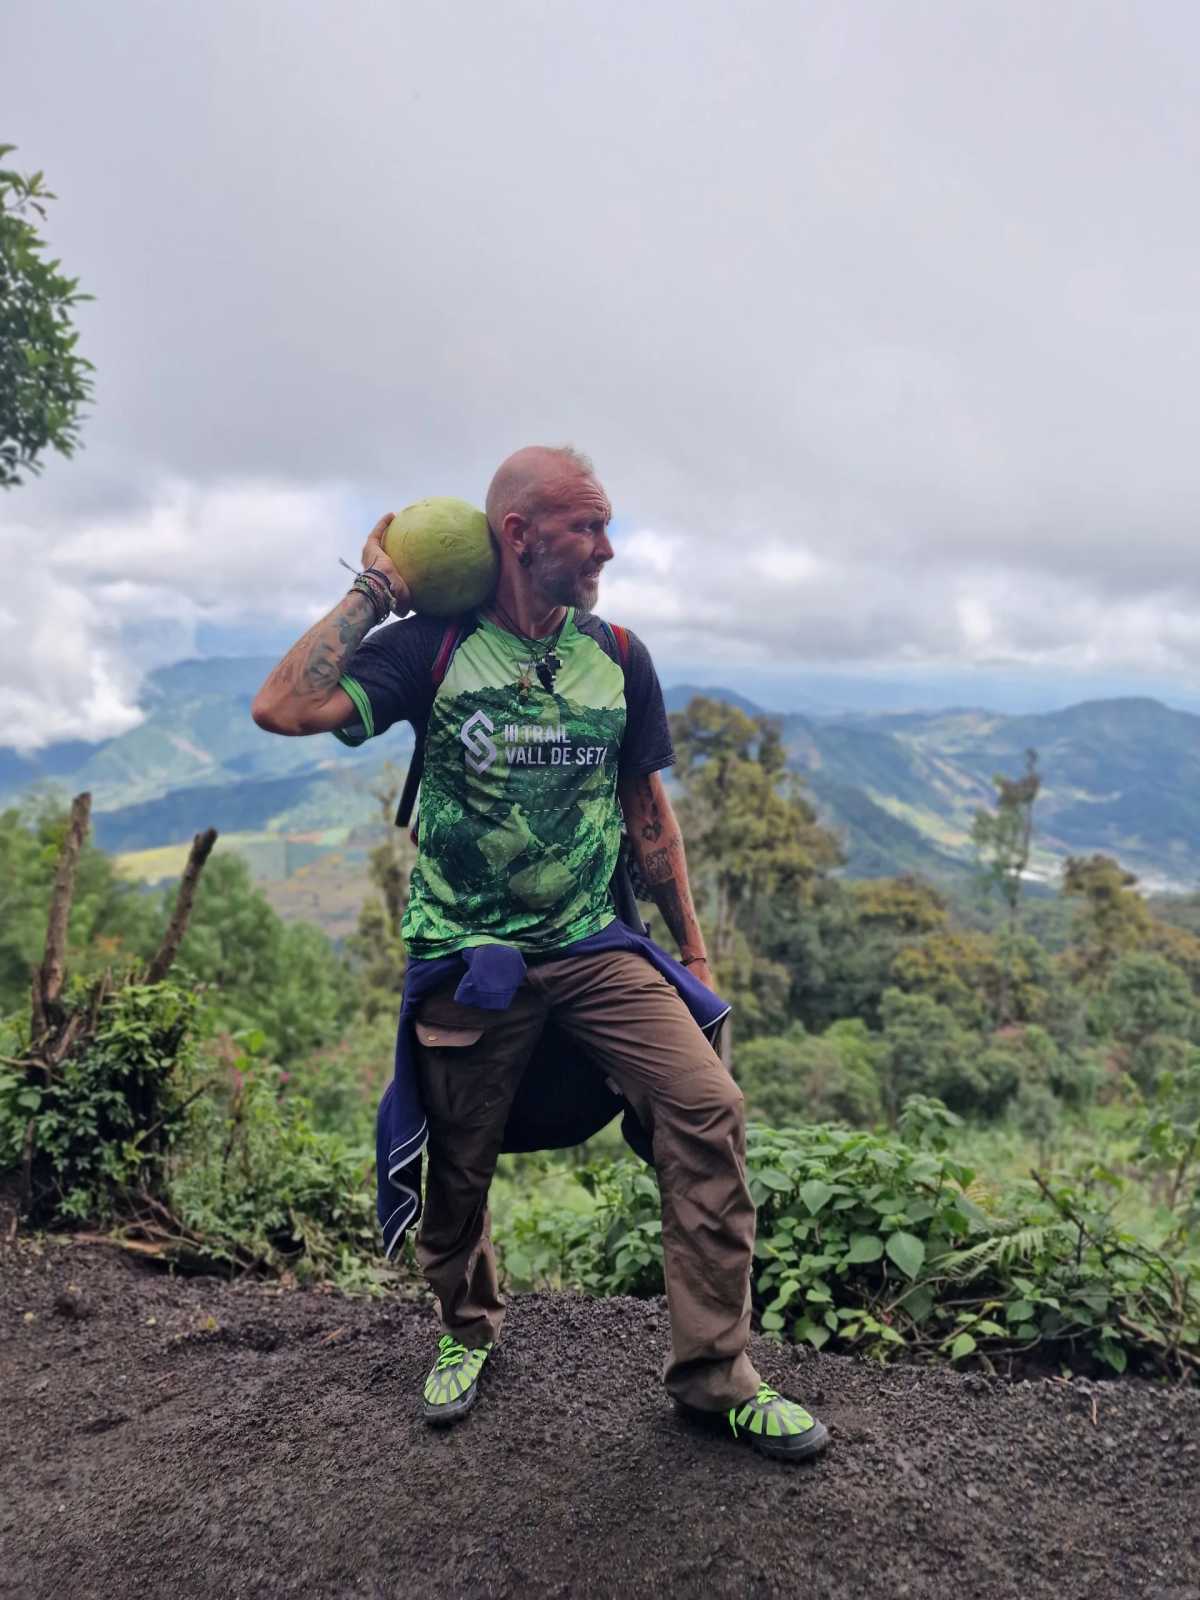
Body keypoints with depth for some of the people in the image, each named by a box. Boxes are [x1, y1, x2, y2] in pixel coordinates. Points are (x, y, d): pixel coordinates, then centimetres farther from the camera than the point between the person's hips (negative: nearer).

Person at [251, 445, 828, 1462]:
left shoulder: (618, 659, 4)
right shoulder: (432, 647, -6)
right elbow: (284, 709, -19)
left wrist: (691, 948, 13)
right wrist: (374, 591, -11)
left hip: (595, 949, 2)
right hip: (468, 961, -2)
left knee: (709, 1110, -13)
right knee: (460, 1167, 9)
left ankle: (715, 1375, 4)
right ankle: (467, 1330, 43)